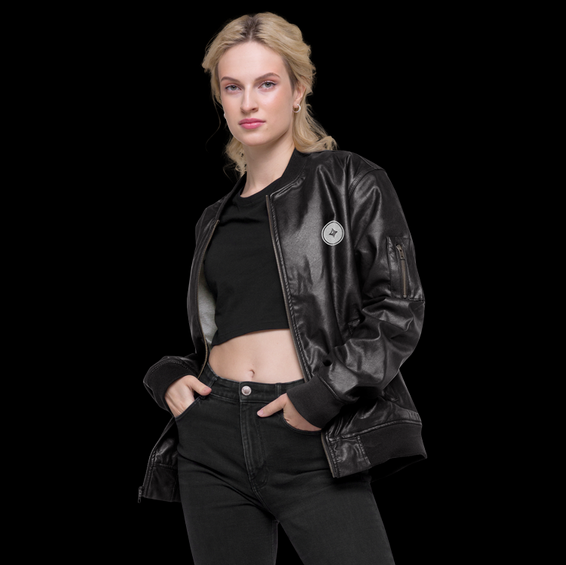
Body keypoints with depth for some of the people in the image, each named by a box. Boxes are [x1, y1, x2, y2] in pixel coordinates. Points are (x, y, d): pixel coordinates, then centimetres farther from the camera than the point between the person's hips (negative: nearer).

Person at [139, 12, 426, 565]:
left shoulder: (352, 184, 4)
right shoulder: (215, 219, 18)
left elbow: (400, 310, -3)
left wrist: (324, 395, -14)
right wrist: (167, 376, 6)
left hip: (314, 444, -4)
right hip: (213, 440, 5)